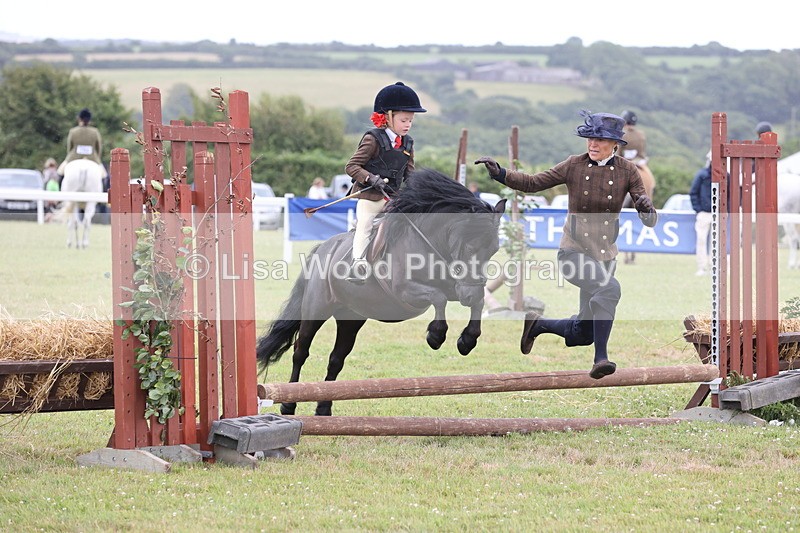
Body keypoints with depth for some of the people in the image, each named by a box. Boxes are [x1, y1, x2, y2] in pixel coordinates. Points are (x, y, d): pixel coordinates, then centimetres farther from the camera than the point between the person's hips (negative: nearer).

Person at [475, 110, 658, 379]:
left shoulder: (627, 171, -3)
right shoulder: (575, 165, -5)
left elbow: (649, 220, -6)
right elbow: (532, 183, 0)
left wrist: (646, 209, -29)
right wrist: (499, 173, -14)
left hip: (605, 256, 4)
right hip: (573, 253, -3)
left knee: (582, 334, 11)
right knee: (609, 287, -34)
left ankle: (537, 324, 38)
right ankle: (601, 358, -30)